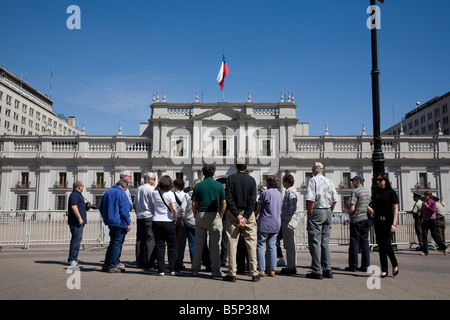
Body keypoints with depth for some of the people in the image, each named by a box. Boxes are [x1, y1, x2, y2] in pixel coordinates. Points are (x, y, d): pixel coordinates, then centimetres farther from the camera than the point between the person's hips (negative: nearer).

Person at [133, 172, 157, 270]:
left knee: (140, 239, 10)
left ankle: (140, 263, 14)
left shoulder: (138, 189, 12)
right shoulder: (151, 189, -8)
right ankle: (148, 263, -7)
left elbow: (134, 204, 16)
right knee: (150, 239, -4)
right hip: (149, 216, -7)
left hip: (139, 217, 7)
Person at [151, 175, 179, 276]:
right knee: (172, 246, 7)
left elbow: (153, 207, 11)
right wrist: (175, 219, -5)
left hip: (156, 221, 3)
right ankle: (172, 269, 6)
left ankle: (161, 270, 7)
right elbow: (174, 209, -14)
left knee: (159, 246, 7)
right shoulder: (170, 193, -9)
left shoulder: (154, 193, 1)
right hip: (168, 222, -3)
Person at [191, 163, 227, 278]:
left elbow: (194, 204, 0)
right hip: (214, 215, -1)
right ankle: (215, 270, 4)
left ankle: (195, 269, 14)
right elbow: (224, 203, -2)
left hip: (200, 215, 2)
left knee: (198, 243, 10)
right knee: (215, 244, 4)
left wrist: (196, 216, 9)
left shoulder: (198, 186, 2)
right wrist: (220, 216, 6)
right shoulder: (219, 185, 1)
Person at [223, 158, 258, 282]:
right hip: (248, 213, 1)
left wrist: (237, 215, -9)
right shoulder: (251, 179, 2)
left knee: (232, 243, 3)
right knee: (251, 243, 6)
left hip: (233, 213, -1)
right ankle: (254, 273, 7)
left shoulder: (231, 178, -1)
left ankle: (232, 273, 5)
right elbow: (253, 200, -6)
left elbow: (228, 198, -9)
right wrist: (245, 217, -8)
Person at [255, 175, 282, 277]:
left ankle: (262, 270, -2)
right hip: (276, 224, 6)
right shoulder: (279, 194, 11)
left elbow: (258, 208, -5)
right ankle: (272, 270, 8)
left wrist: (254, 217, 11)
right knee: (272, 247, 9)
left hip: (265, 224, -6)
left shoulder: (265, 193, -11)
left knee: (260, 246, 1)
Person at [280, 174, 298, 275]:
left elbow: (292, 208, -21)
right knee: (288, 245, 13)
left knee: (290, 245, -5)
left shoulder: (291, 192, -14)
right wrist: (283, 218, 16)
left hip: (288, 221, -10)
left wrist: (284, 218, -15)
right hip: (286, 221, 10)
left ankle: (291, 267, 0)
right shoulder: (288, 192, 18)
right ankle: (290, 266, 19)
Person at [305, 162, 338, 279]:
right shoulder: (329, 181, 11)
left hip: (316, 212, -6)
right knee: (325, 242, 12)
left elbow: (310, 199, -15)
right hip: (327, 212, 6)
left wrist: (309, 213, -7)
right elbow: (334, 200, 10)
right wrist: (329, 212, 17)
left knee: (315, 242, -3)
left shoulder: (313, 180, -6)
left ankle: (317, 271, -2)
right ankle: (327, 269, 14)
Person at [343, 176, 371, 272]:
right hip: (366, 219, 7)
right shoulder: (367, 192, 14)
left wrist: (346, 211, 4)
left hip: (356, 220, -7)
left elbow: (352, 209, -15)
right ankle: (365, 265, 9)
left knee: (354, 243, -2)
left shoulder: (355, 192, -10)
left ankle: (353, 265, 0)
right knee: (365, 242, 8)